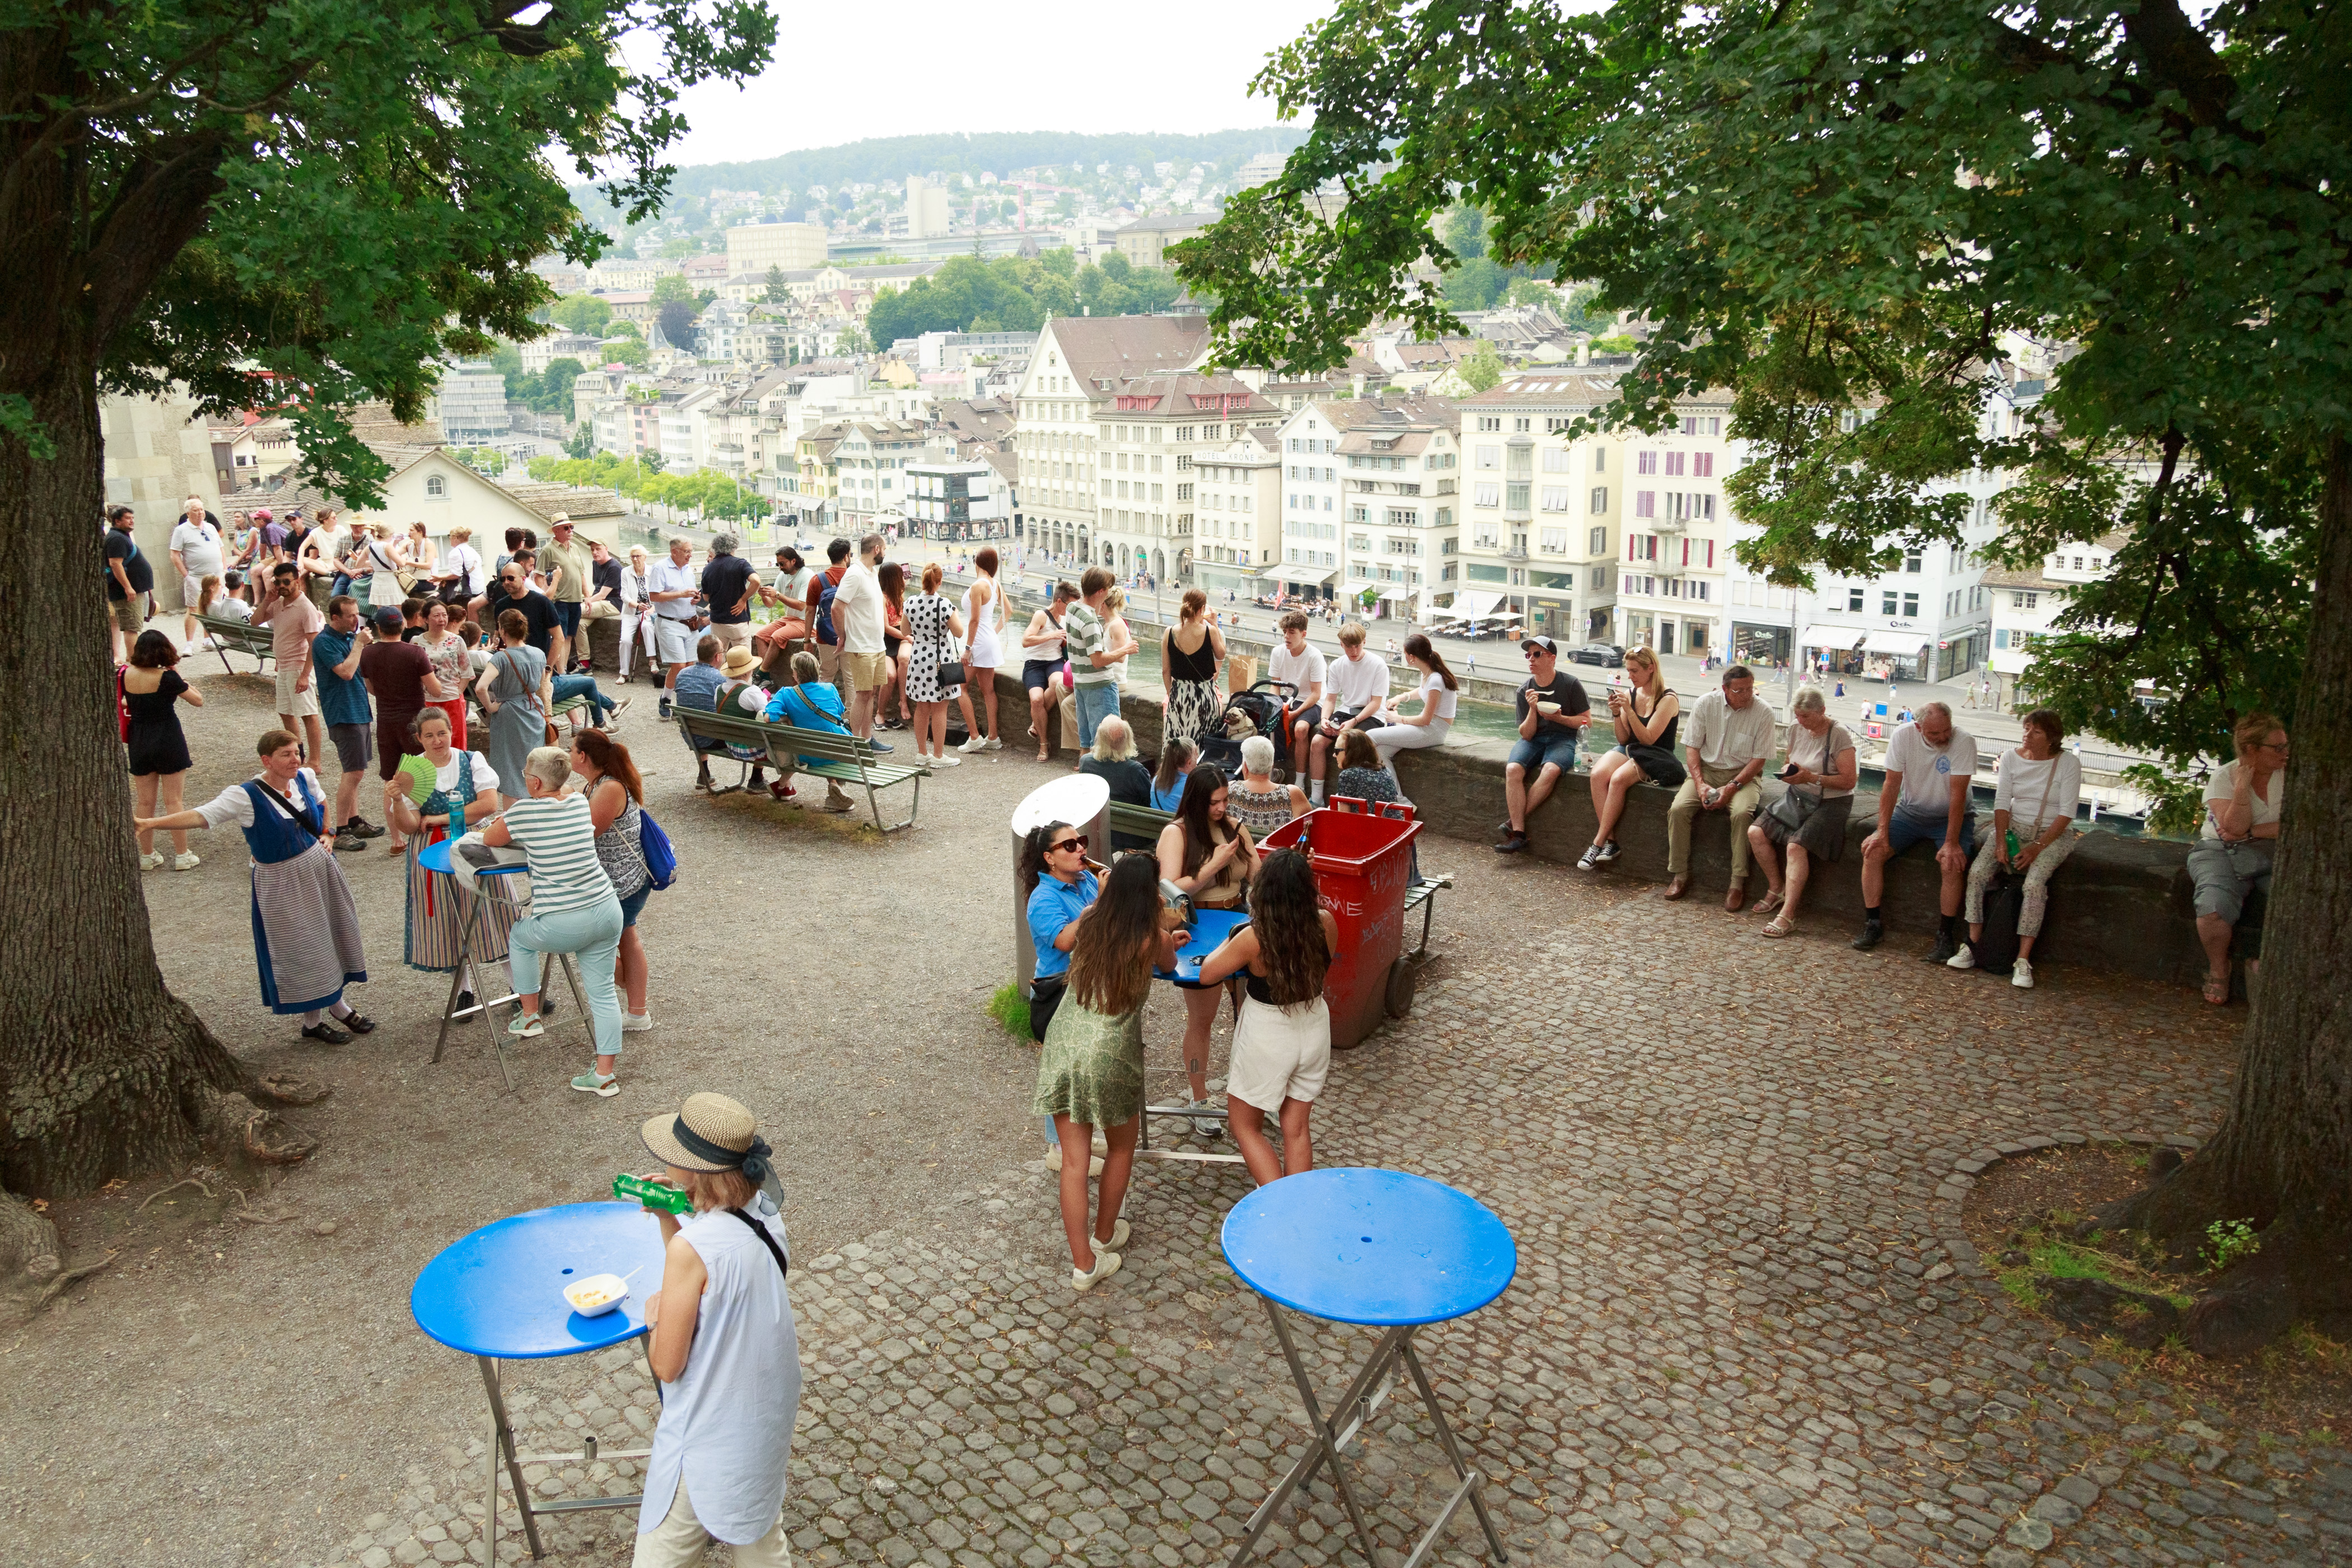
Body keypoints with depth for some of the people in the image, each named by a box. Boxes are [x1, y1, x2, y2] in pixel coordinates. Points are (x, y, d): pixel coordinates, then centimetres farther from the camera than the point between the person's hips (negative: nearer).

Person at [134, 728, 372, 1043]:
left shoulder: (305, 778, -4)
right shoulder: (246, 797, -21)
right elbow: (200, 815, -30)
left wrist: (327, 833, 5)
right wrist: (149, 823, -41)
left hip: (320, 869, 6)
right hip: (282, 883, -6)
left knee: (332, 937, 16)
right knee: (299, 950, 4)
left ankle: (337, 1003, 35)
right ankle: (311, 1022, 22)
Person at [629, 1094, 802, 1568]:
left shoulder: (693, 1247, -29)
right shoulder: (764, 1212, -7)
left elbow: (667, 1365, -20)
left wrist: (654, 1314, -2)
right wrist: (667, 1219, -1)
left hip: (710, 1437, -7)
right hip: (768, 1420, 7)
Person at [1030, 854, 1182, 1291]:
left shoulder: (1088, 922, 0)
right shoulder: (1153, 939, -8)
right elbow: (1168, 965, 16)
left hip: (1063, 1045, 3)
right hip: (1111, 1055, -3)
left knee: (1074, 1160, 9)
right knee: (1121, 1148, 24)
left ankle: (1084, 1264, 14)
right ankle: (1104, 1234, 40)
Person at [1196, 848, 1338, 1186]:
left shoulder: (1254, 938, -27)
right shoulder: (1326, 924, -16)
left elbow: (1206, 974, -13)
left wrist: (1230, 940, 2)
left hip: (1268, 1037, -4)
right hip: (1314, 1030, 4)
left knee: (1245, 1125, 17)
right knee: (1296, 1129, 20)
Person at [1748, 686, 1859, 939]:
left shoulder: (1840, 735, -14)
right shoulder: (1797, 730, 6)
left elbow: (1849, 780, -17)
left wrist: (1812, 777, -23)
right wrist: (1788, 771, -5)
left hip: (1831, 802, -7)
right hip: (1798, 796, 7)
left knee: (1796, 845, -28)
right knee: (1756, 832, -13)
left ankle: (1787, 915, -26)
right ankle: (1777, 888, 7)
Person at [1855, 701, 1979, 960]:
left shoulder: (1964, 742, -22)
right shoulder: (1903, 735, -15)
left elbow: (1957, 795, -24)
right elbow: (1892, 784, -10)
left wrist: (1951, 843, -28)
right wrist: (1882, 832, -16)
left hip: (1950, 816, -3)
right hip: (1910, 811, 3)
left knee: (1952, 862, -28)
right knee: (1872, 849, -17)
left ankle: (1946, 934, -12)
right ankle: (1872, 925, -7)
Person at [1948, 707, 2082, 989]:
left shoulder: (2068, 763, -9)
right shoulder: (2012, 757, 1)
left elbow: (2066, 813, -12)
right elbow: (2002, 803, 0)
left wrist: (2037, 847, -20)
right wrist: (2001, 841, -14)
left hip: (2053, 834, -3)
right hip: (2013, 828, 4)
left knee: (2035, 883, -31)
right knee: (1977, 872, -22)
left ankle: (2023, 962, -26)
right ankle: (1972, 945, -14)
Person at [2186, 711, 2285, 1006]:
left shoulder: (2289, 776, 4)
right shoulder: (2224, 777, -2)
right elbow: (2234, 827, -13)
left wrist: (2251, 831, -13)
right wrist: (2243, 785, -17)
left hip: (2274, 854, 3)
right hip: (2222, 853, -2)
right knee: (2214, 905, -32)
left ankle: (2267, 963, -6)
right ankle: (2218, 970, -6)